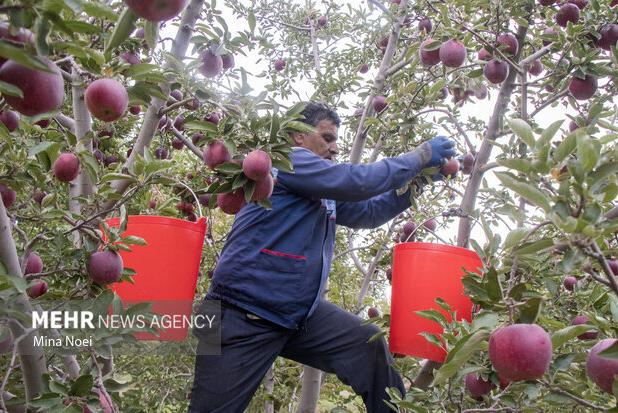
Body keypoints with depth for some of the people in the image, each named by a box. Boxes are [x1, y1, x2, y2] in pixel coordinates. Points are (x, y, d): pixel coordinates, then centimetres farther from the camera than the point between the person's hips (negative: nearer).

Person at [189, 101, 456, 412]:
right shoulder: (286, 159, -10)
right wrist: (421, 156, -10)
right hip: (244, 314, -8)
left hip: (300, 313, 8)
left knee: (373, 349, -4)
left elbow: (367, 211, 19)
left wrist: (418, 181, 9)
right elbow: (357, 181, -19)